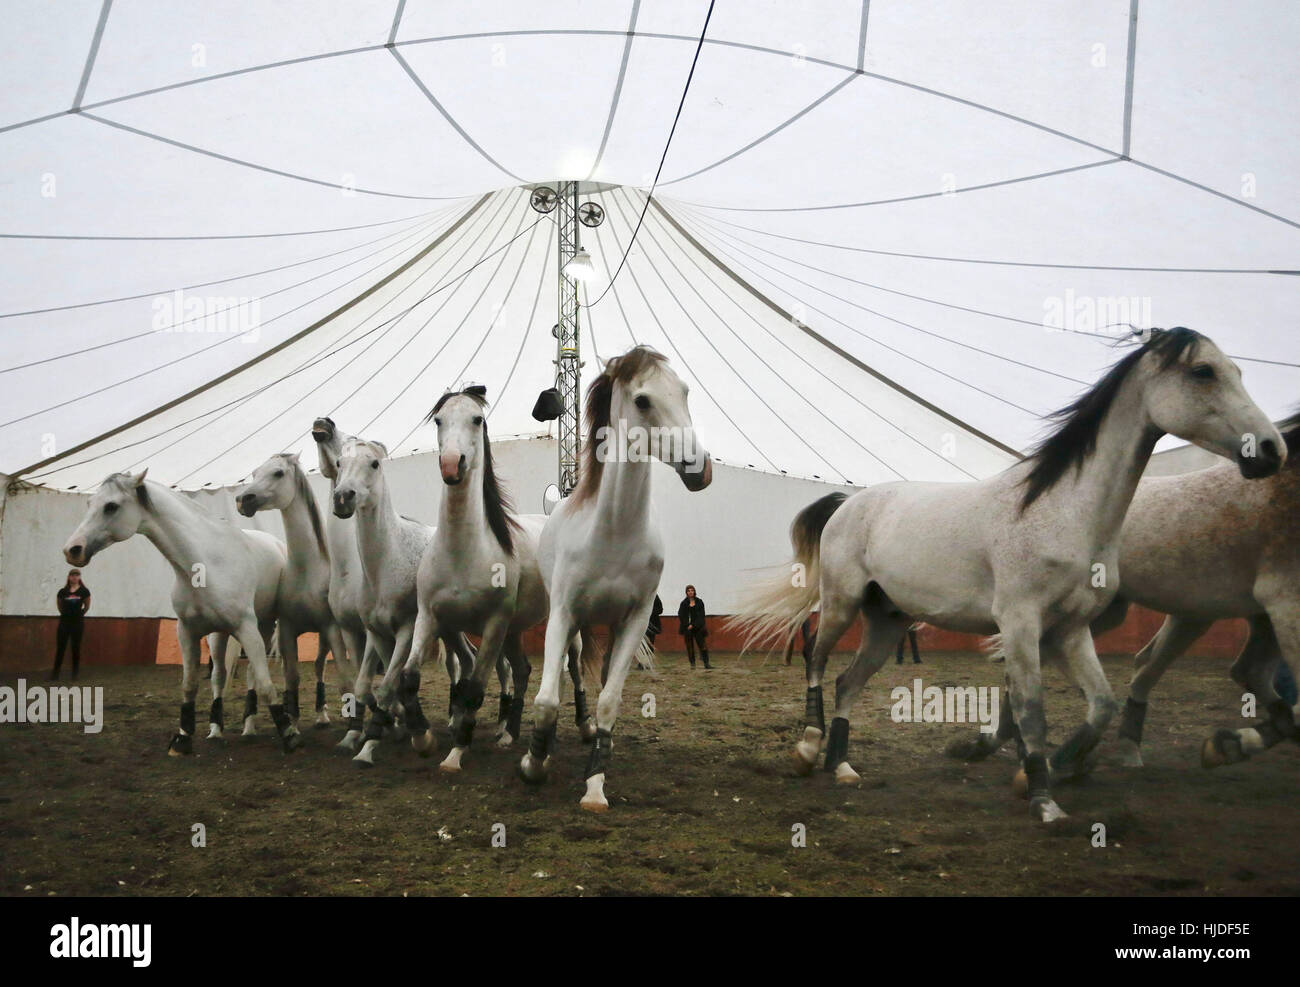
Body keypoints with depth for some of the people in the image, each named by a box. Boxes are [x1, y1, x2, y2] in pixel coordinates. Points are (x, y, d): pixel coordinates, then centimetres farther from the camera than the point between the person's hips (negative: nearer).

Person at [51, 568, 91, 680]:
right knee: (61, 647, 1)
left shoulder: (84, 591, -1)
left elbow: (87, 606, 11)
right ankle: (55, 672, 6)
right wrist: (64, 613, 13)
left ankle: (75, 673, 13)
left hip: (78, 622, -1)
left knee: (76, 648, 3)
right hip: (64, 621, 1)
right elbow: (59, 605, 17)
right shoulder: (63, 591, 2)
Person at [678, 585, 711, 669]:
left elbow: (701, 615, -1)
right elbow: (680, 616, 1)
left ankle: (706, 663, -8)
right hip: (687, 627, 0)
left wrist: (693, 625, -10)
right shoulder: (684, 603, 5)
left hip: (698, 627, 0)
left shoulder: (699, 602, 4)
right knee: (690, 646, 1)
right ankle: (692, 663, 7)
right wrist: (687, 625, -10)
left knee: (702, 644, -6)